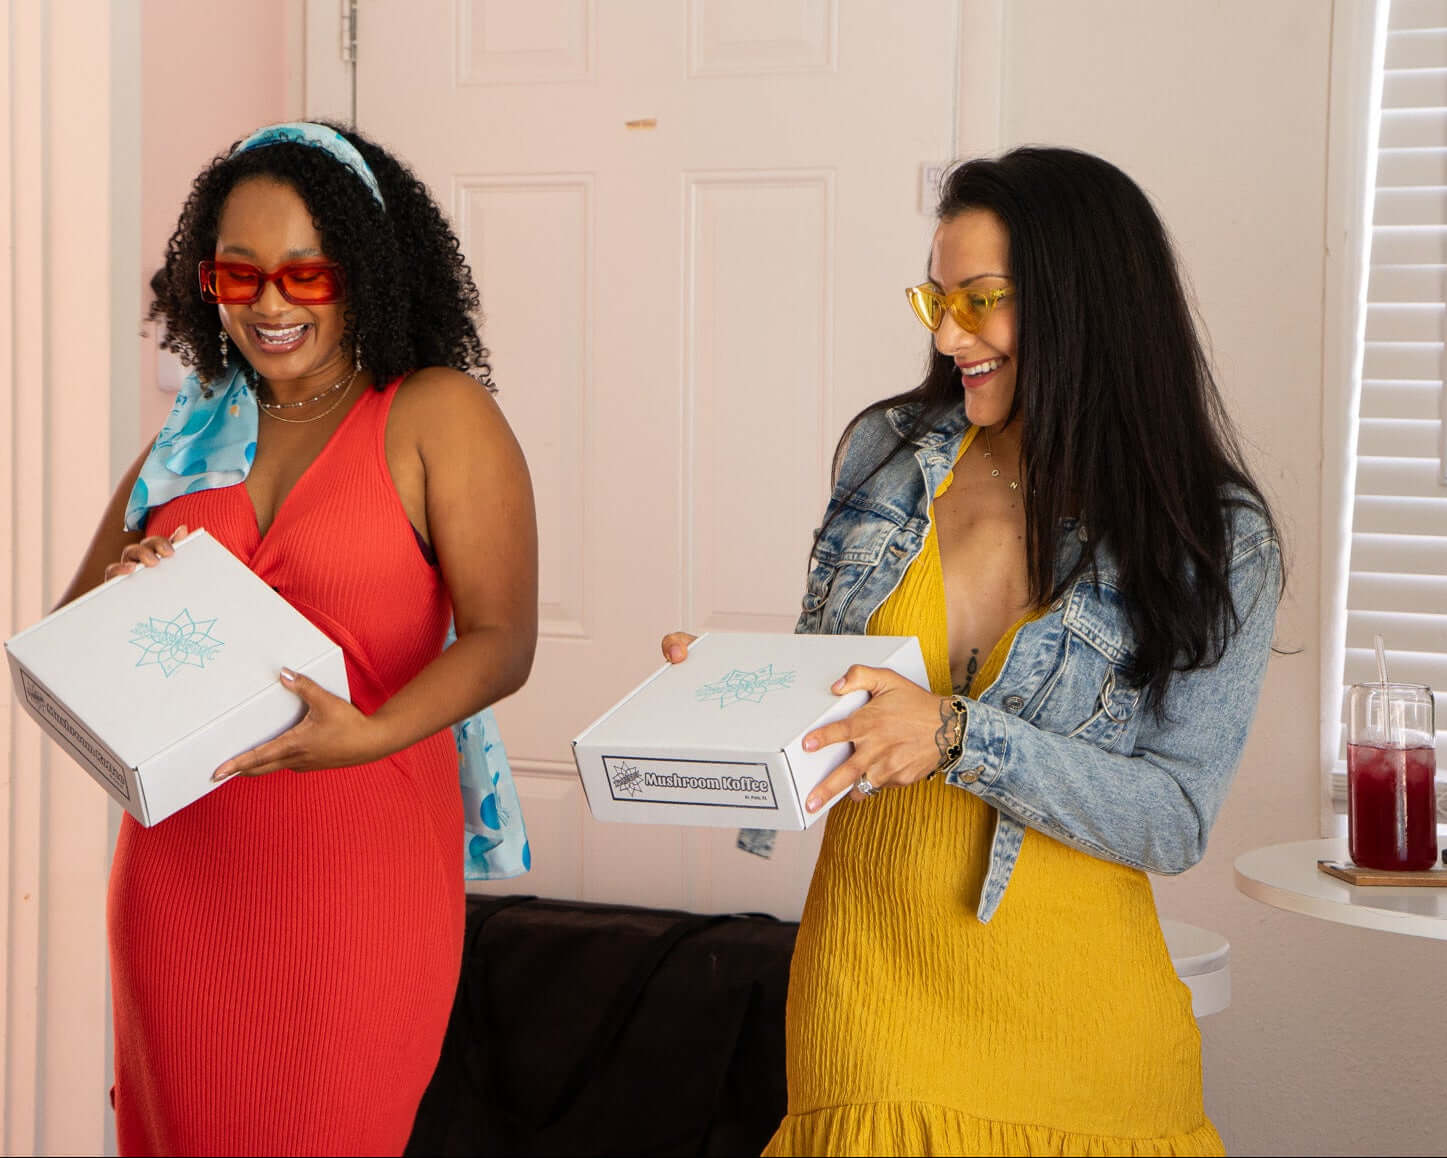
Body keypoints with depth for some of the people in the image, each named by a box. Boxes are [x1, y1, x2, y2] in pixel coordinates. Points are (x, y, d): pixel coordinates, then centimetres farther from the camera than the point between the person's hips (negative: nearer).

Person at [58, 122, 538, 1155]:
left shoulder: (437, 415, -4)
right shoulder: (192, 438, 12)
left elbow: (501, 640, -11)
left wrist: (369, 734, -28)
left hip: (361, 868, -5)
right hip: (179, 868, 5)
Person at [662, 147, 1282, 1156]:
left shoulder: (1220, 542, -8)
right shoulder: (889, 454, 2)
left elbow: (1179, 820, -13)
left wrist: (960, 737, -25)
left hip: (1070, 1002, -2)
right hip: (871, 968, 2)